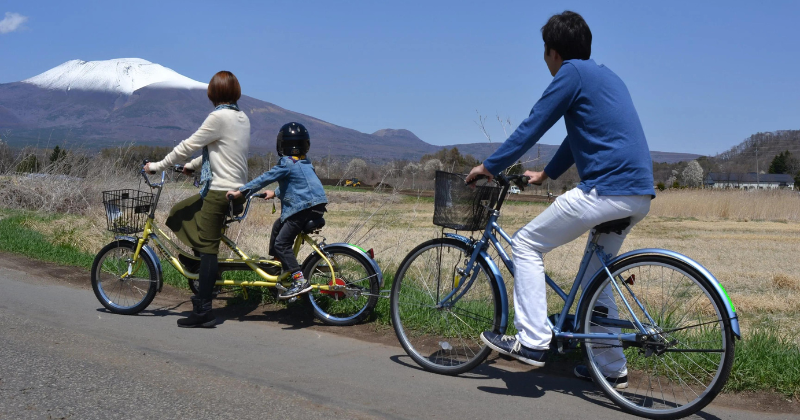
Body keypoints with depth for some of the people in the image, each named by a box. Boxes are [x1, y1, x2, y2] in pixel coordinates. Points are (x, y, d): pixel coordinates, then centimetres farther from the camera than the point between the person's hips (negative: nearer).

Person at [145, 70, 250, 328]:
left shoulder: (220, 117, -15)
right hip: (237, 188, 9)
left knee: (208, 248, -6)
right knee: (179, 213, 21)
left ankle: (203, 312, -3)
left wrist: (158, 166, -1)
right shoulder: (243, 118, 11)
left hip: (221, 191, -9)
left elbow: (188, 146, -11)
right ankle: (207, 271, 23)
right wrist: (192, 166, 28)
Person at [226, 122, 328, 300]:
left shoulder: (287, 163, -11)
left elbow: (265, 178, -13)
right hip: (314, 206, 10)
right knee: (278, 226, 27)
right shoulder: (305, 162, 17)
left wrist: (240, 191, -9)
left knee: (282, 243, -9)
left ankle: (300, 281, -15)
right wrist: (275, 193, 41)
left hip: (305, 209, -10)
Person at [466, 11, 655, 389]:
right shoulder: (605, 76, 24)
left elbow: (532, 127, -6)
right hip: (640, 193, 10)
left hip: (605, 190, -9)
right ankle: (612, 368, 25)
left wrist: (489, 166, 3)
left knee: (526, 243, 1)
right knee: (595, 275, 21)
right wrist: (546, 174, 38)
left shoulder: (573, 73, -4)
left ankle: (532, 341, -2)